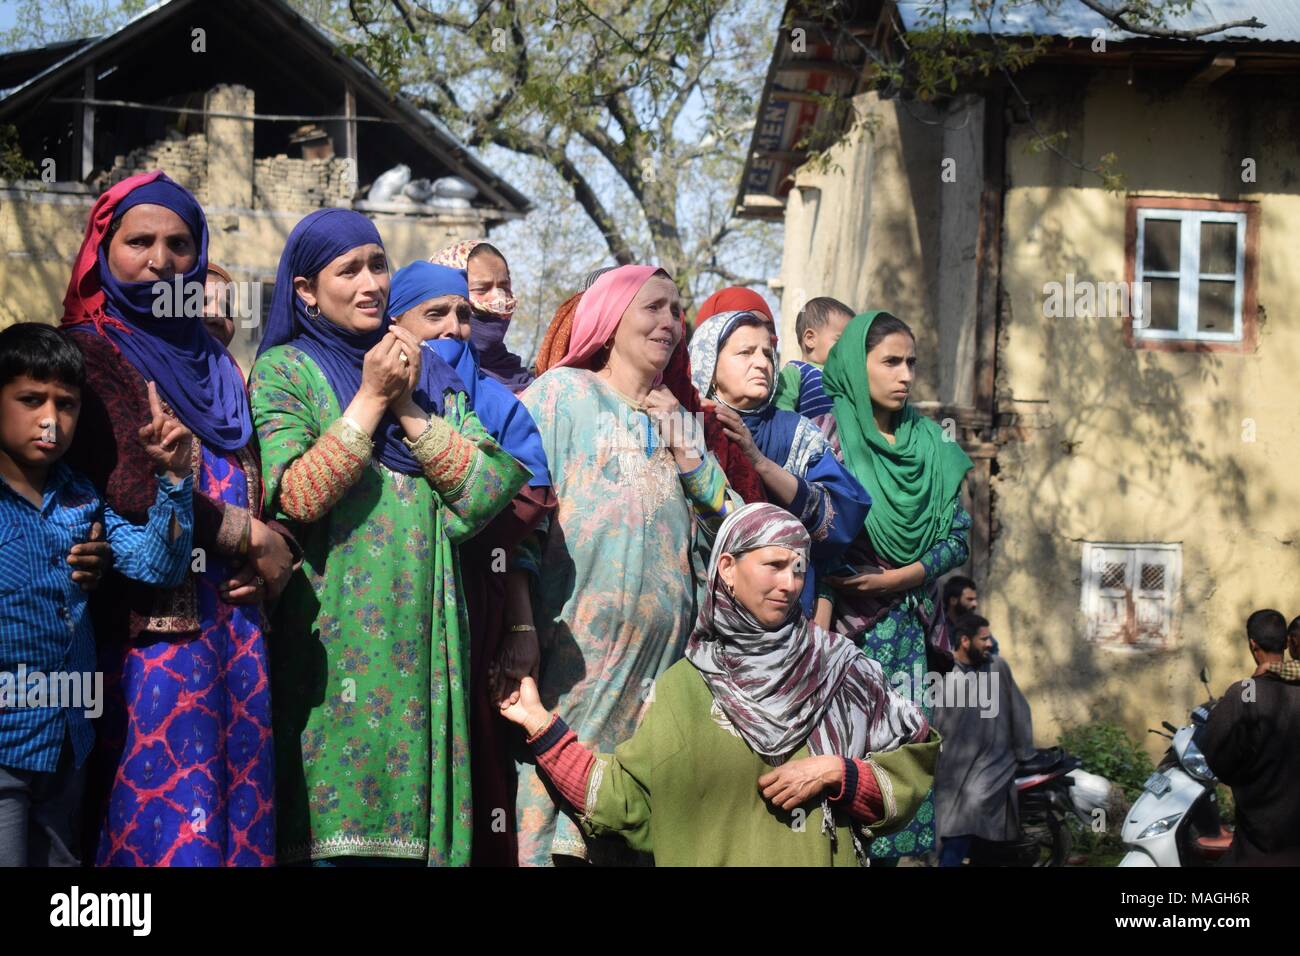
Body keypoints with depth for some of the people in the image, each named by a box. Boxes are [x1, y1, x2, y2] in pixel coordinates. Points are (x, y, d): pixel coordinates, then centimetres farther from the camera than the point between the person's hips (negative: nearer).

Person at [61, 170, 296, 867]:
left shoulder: (212, 358, 18)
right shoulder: (90, 351, -3)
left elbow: (257, 482, 21)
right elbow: (130, 488, -15)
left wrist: (279, 550, -1)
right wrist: (252, 538, -7)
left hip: (234, 617, 6)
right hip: (152, 623, -6)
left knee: (239, 799, 5)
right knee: (165, 807, -6)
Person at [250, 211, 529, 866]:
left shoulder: (431, 375, 15)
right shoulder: (285, 370, 3)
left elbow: (484, 492, 2)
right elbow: (298, 496, -12)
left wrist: (407, 405, -4)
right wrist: (371, 397, -8)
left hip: (422, 638, 4)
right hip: (334, 639, -4)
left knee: (415, 822, 4)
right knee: (336, 833, -5)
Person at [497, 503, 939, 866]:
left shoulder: (839, 667, 5)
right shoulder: (681, 686, 7)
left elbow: (913, 766, 7)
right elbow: (625, 799, 5)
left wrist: (836, 774, -7)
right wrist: (540, 724, 2)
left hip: (822, 858, 0)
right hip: (711, 858, 1)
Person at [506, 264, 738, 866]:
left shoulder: (677, 417, 19)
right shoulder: (563, 393, 3)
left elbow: (721, 518, 9)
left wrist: (678, 437, 0)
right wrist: (521, 625, -15)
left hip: (664, 646, 5)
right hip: (578, 638, -5)